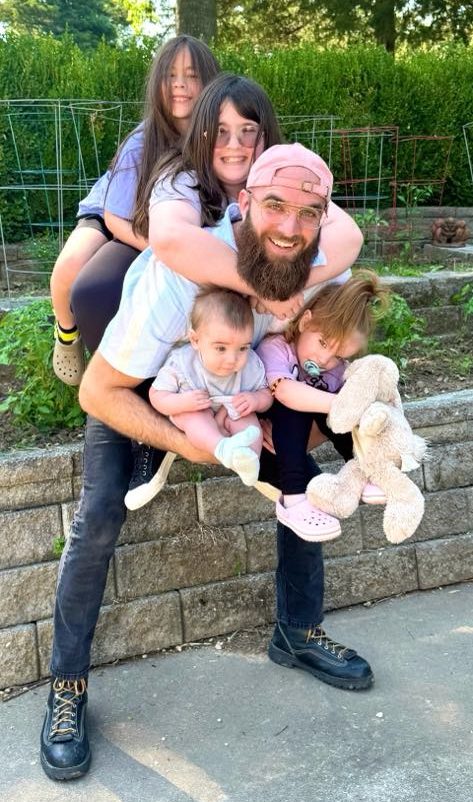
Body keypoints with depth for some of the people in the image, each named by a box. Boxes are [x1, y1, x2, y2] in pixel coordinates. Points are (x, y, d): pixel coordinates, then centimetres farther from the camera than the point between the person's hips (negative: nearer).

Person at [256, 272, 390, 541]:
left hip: (306, 428, 5)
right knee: (294, 405, -36)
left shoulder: (337, 366, -5)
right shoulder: (274, 348, -26)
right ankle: (293, 499, -42)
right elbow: (286, 391, -43)